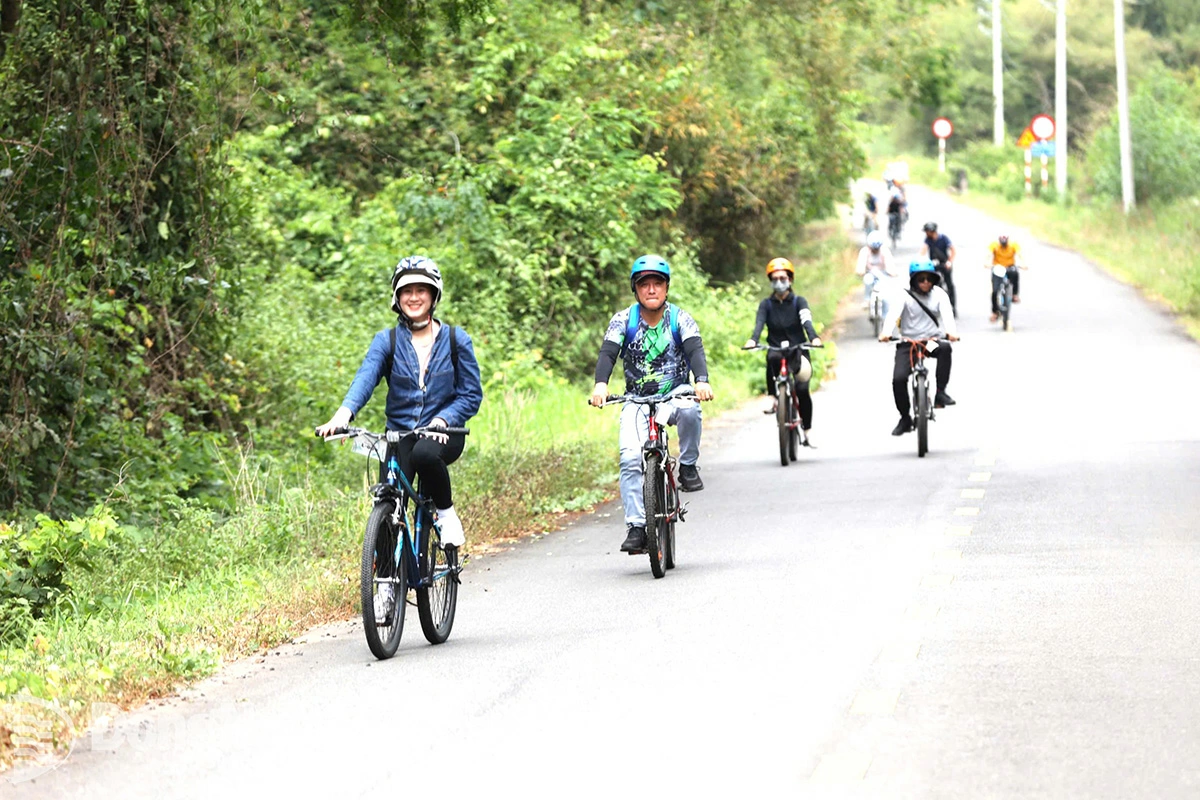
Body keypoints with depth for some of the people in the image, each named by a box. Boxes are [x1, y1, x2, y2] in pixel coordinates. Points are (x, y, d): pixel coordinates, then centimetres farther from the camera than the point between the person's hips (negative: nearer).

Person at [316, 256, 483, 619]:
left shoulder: (455, 340, 3)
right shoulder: (387, 341, 4)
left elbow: (471, 394, 2)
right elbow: (366, 376, -13)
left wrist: (442, 419, -17)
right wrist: (343, 413, -32)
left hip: (444, 433, -2)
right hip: (400, 432, 2)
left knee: (425, 453, -38)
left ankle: (445, 510, -9)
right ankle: (387, 584, -5)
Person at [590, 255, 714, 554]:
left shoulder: (680, 319, -5)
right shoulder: (623, 320, -4)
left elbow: (695, 350, -19)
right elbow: (608, 353, -16)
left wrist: (702, 381, -40)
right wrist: (600, 384, -37)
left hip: (675, 395, -1)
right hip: (637, 401, 1)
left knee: (690, 410, -37)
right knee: (630, 458, -20)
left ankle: (688, 466, -13)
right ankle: (636, 527, -16)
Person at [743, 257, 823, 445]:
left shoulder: (798, 302, 2)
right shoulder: (766, 304, 4)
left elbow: (807, 322, -16)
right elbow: (759, 323, -13)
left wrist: (814, 338, -38)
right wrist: (753, 340, -36)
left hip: (798, 351, 0)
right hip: (776, 349, 0)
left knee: (802, 389, -17)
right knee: (773, 358, -38)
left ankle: (807, 430, 0)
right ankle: (772, 398, -27)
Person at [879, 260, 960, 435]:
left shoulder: (939, 294, 2)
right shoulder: (905, 295, -2)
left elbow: (947, 313, -14)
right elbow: (894, 313, -18)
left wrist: (951, 331, -36)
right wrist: (886, 333, -38)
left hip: (932, 340, 0)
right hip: (908, 342, 0)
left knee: (945, 348, -35)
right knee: (899, 379, -17)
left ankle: (940, 393, -25)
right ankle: (905, 418, 3)